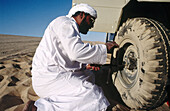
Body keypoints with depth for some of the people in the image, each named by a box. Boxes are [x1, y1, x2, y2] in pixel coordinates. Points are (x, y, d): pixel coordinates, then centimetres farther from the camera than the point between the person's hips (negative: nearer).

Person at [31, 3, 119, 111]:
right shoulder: (64, 22, -7)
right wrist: (105, 48, -12)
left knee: (89, 76, 21)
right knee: (95, 98, -18)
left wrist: (85, 65, 9)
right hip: (49, 77, -11)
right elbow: (76, 51, -23)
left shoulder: (70, 27, 25)